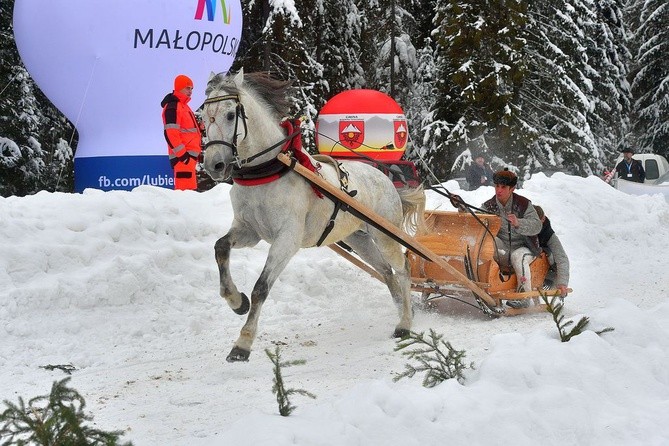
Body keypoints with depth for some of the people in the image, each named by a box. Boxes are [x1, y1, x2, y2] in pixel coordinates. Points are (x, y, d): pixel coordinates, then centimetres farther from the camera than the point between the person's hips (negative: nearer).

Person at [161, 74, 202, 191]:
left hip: (189, 155, 11)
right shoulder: (172, 107, -11)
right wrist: (181, 154, -22)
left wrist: (196, 153, 23)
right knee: (186, 188, -17)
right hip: (183, 157, -11)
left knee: (189, 188, 12)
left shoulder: (183, 106, 22)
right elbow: (170, 133, -19)